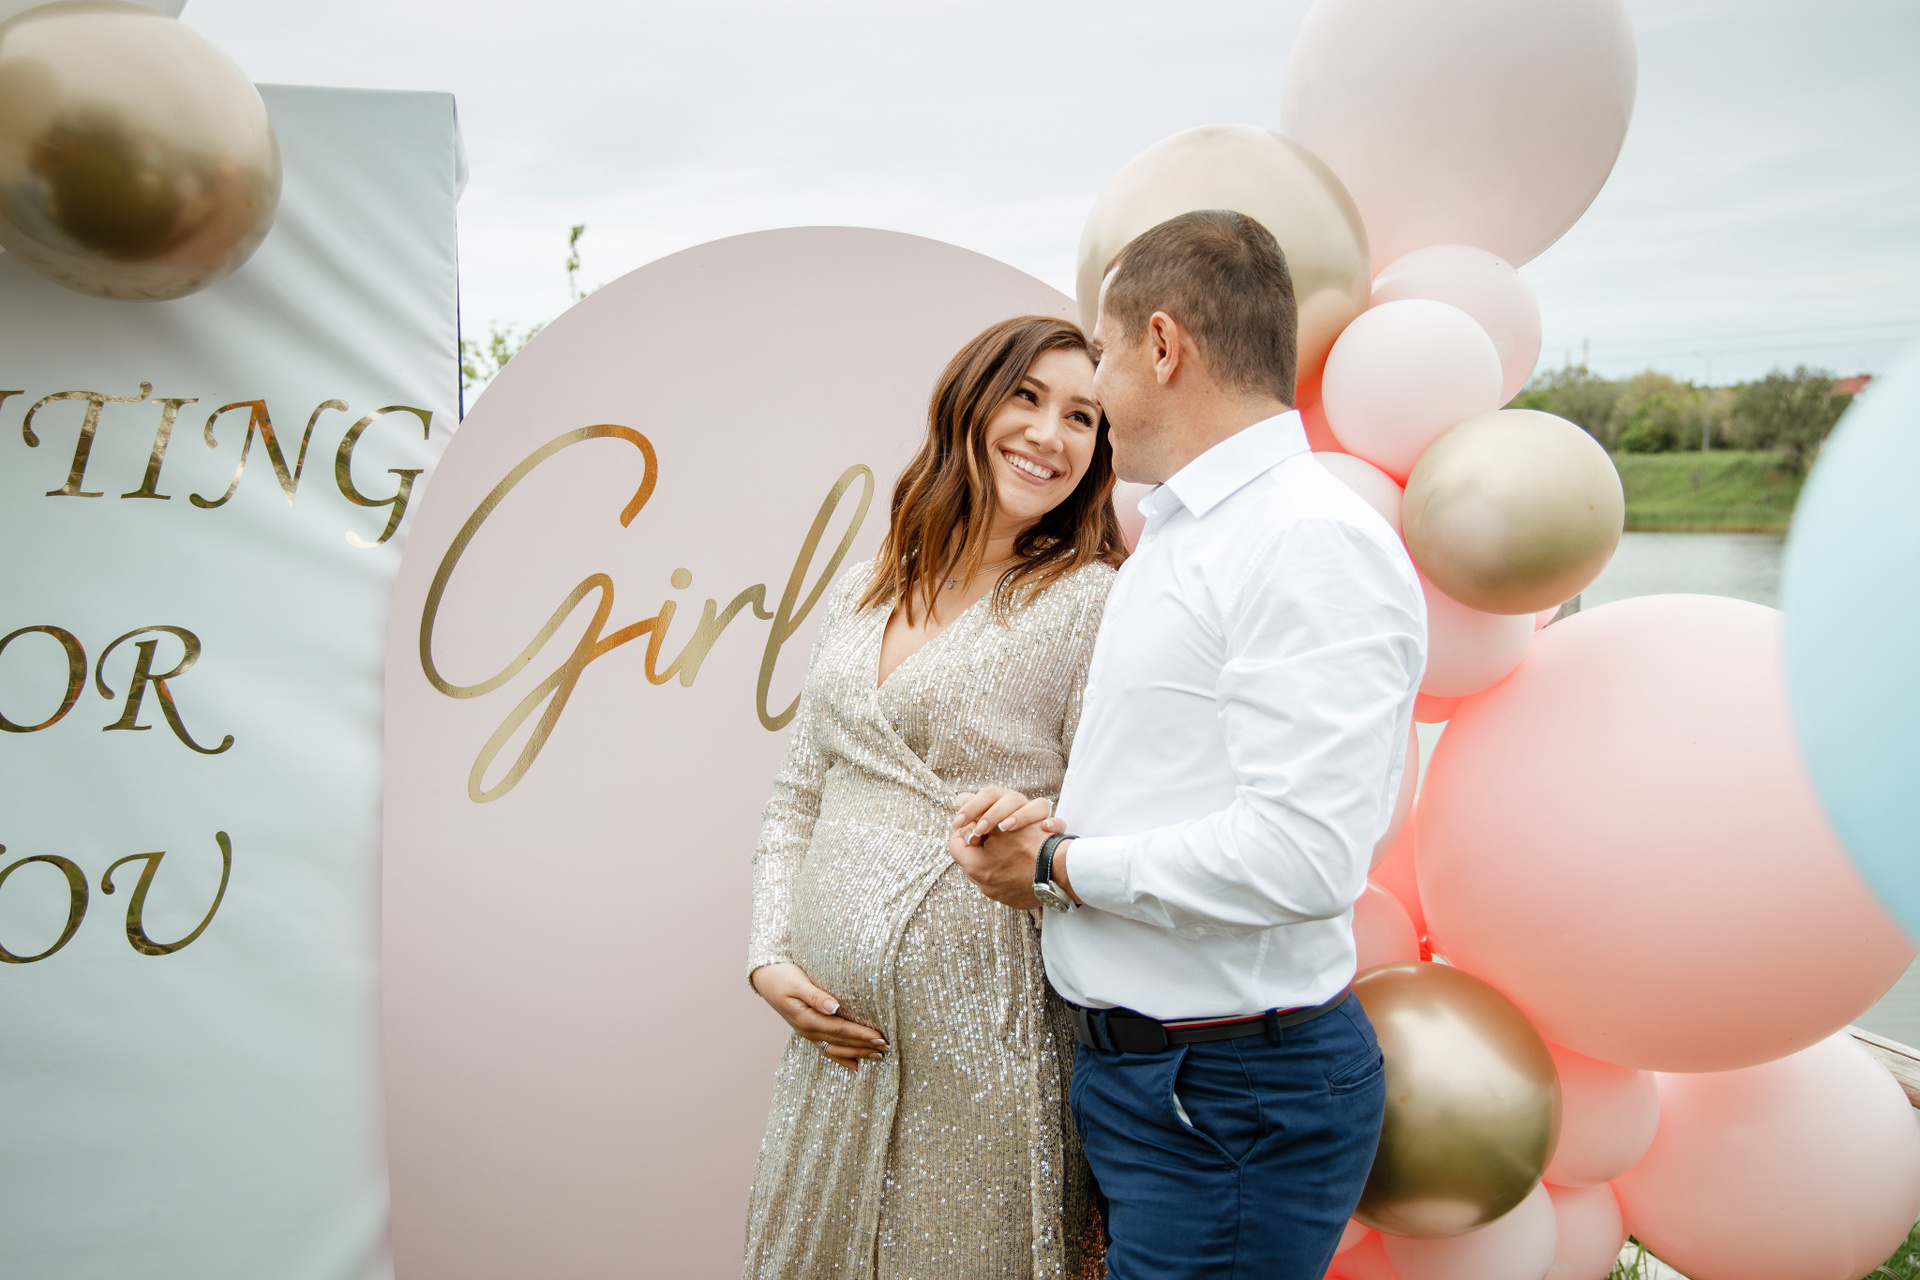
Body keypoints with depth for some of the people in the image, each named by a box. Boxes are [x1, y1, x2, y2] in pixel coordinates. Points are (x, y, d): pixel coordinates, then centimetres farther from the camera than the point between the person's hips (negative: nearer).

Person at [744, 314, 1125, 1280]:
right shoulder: (864, 591, 10)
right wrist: (768, 955, 4)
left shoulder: (1093, 603, -7)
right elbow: (799, 796, 13)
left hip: (976, 1034, -5)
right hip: (833, 1031, 6)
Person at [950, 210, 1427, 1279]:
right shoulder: (1172, 539, 15)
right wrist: (1048, 822, 1)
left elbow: (1300, 858, -28)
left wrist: (1057, 867, -15)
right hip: (1126, 1066, 9)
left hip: (1235, 1100, -9)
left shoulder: (1316, 544, -19)